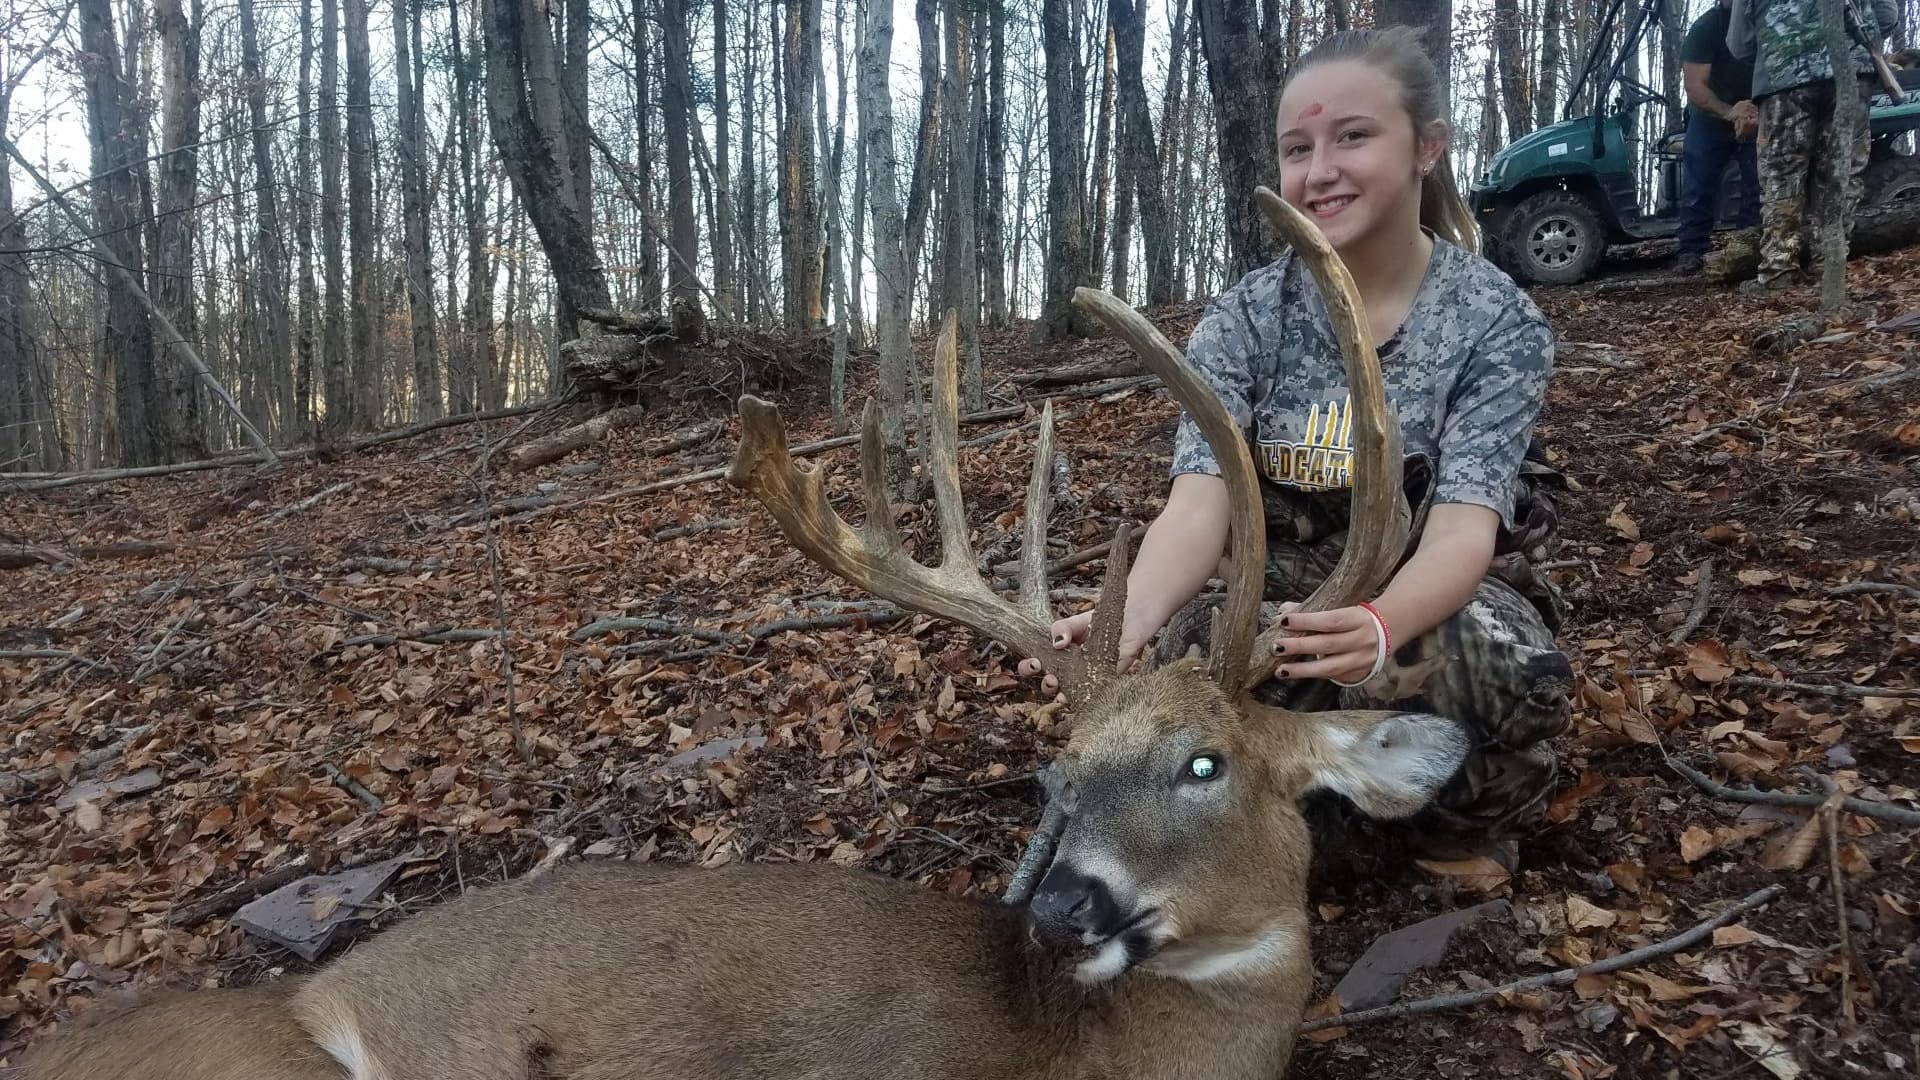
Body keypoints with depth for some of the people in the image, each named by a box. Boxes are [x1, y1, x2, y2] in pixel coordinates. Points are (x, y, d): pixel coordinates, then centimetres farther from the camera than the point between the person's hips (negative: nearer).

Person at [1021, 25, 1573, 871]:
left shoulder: (1498, 323, -12)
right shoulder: (1241, 320, -8)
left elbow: (1462, 525, -26)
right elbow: (1199, 503, -23)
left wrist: (1379, 628, -51)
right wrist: (1130, 615, -46)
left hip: (1440, 596, -1)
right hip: (1287, 596, 1)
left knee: (1515, 675, -35)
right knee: (1169, 662, -31)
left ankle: (1469, 822, 0)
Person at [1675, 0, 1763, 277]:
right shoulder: (1704, 28, -19)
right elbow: (1695, 86, -25)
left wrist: (1756, 115, -35)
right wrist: (1729, 113, -40)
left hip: (1758, 116, 1)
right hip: (1710, 117, -1)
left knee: (1759, 185, -6)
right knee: (1698, 186, -7)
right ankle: (1691, 252, -7)